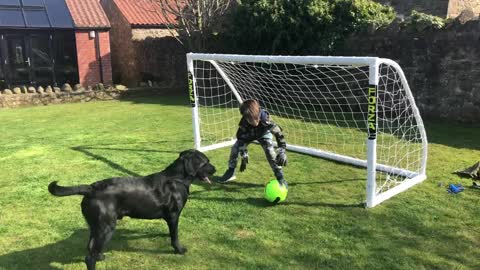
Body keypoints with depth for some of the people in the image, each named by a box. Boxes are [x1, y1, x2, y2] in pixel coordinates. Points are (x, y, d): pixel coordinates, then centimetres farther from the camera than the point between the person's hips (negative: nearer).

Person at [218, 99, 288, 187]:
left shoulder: (265, 119, -44)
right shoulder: (243, 123, -37)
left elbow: (278, 133, -38)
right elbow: (241, 139, -25)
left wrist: (282, 152, -45)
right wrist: (244, 157, -27)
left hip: (264, 134, -2)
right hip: (248, 135, 2)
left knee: (270, 152, -21)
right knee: (235, 148, -13)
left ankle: (280, 178, -8)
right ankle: (231, 172, 9)